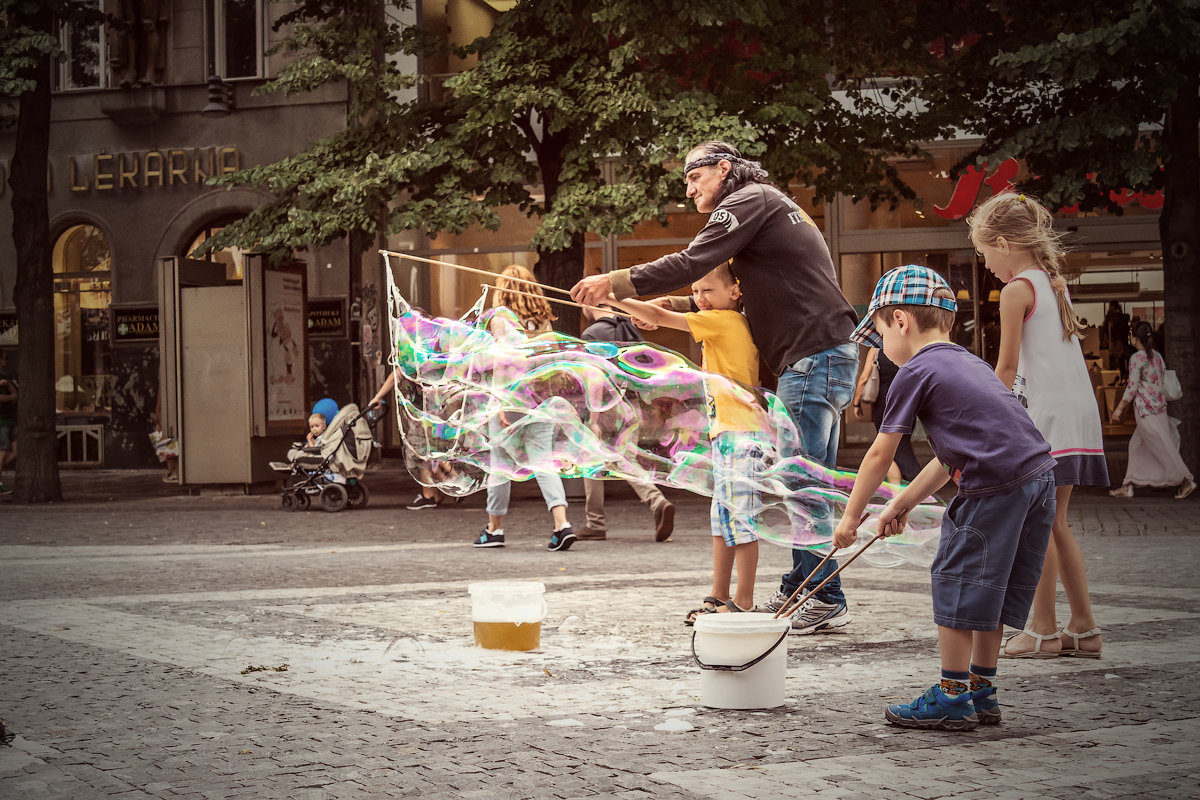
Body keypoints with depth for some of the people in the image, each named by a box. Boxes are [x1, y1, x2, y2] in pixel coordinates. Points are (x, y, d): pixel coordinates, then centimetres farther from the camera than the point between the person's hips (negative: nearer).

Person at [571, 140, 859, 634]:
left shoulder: (749, 201, -4)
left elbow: (691, 264, -14)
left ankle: (826, 601, -9)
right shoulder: (767, 205, 27)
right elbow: (741, 298, 26)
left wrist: (614, 283, -8)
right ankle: (797, 592, 14)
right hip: (823, 357, 10)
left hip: (815, 356, -10)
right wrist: (663, 308, 22)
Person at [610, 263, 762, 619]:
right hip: (725, 434, 10)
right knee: (721, 520, 13)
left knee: (740, 519, -7)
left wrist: (611, 297, -9)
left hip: (740, 435, -10)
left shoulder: (723, 321, -11)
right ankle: (718, 598, 18)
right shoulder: (736, 324, 16)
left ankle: (743, 601, -4)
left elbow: (659, 317, -12)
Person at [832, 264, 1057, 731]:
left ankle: (952, 697, 6)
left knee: (957, 583, 2)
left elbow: (880, 454, 2)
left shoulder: (915, 373, 0)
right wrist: (903, 503, 31)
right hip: (1040, 475, 9)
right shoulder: (971, 363, 26)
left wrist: (851, 517, 12)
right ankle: (982, 691, 24)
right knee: (989, 588, 17)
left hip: (995, 487, -9)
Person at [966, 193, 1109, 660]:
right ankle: (1083, 627, 12)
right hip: (1080, 407, 8)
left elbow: (1007, 367, -8)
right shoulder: (1053, 284, 17)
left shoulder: (1017, 290, -7)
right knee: (1055, 522, 12)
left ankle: (1043, 629, -1)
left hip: (1046, 411, -8)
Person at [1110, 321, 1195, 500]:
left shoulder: (1136, 358, -13)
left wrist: (1120, 408, -8)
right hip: (1160, 405, 9)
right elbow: (1165, 379, 14)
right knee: (1136, 445, 13)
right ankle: (1128, 486, 14)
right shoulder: (1157, 356, 10)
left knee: (1162, 448, -4)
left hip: (1145, 407, -9)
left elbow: (1132, 386, -14)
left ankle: (1187, 480, -3)